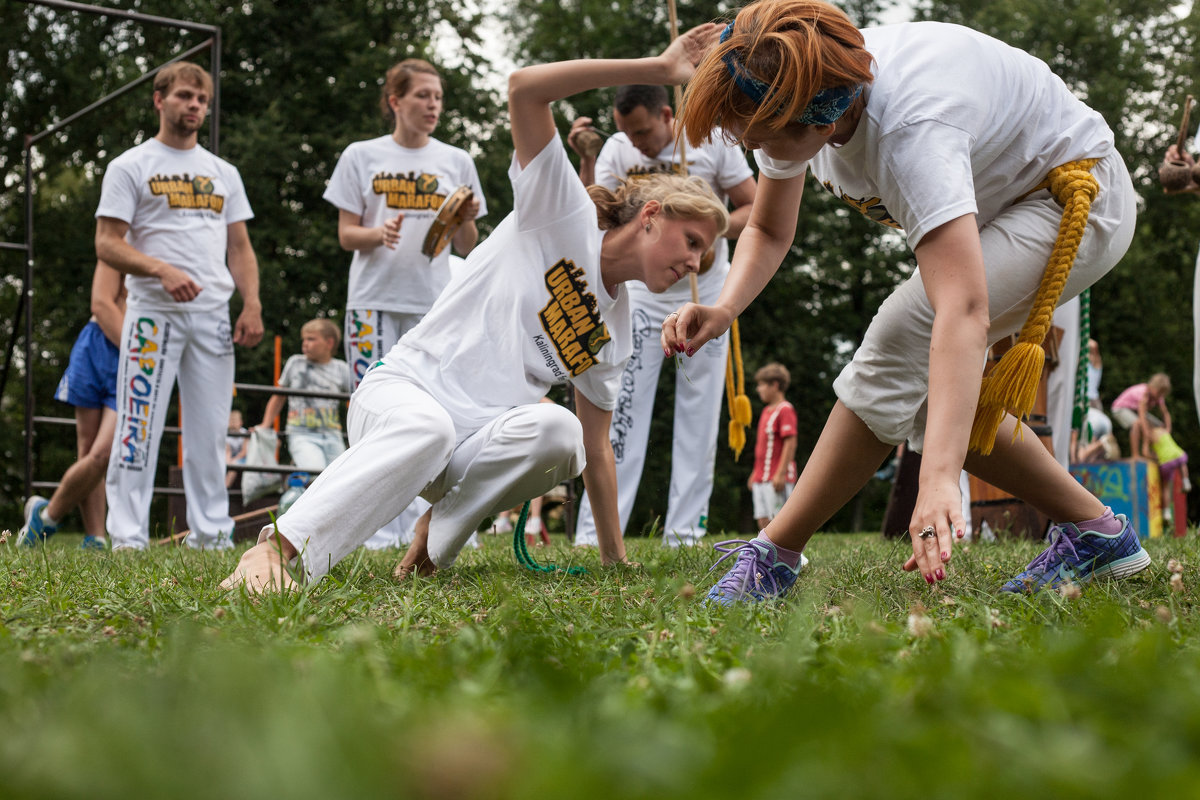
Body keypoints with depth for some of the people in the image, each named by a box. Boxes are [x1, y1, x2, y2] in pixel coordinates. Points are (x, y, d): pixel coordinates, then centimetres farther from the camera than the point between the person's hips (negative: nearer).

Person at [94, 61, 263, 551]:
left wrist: (252, 306, 3)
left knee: (210, 429, 5)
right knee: (139, 424, -8)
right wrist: (161, 270, -19)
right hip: (153, 312, -4)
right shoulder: (130, 166, 5)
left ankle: (210, 534, 11)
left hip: (213, 315, 4)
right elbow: (107, 244, -3)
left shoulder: (223, 173, 19)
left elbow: (239, 247, 18)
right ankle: (128, 537, -3)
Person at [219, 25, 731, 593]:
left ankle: (439, 533, -11)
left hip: (479, 446, 5)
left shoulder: (614, 333, 14)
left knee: (557, 431, -30)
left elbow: (596, 447, 18)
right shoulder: (566, 217, -3)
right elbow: (524, 88, -16)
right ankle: (275, 548, -39)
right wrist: (658, 69, -16)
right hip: (403, 390, -5)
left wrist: (614, 557, 14)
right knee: (429, 427, -42)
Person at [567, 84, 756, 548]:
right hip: (642, 295, 0)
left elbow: (754, 210, -2)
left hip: (705, 295, 0)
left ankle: (685, 536, 7)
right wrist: (585, 160, -20)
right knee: (620, 411, -8)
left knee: (699, 418, 1)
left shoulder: (712, 143, -7)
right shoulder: (617, 150, -3)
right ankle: (593, 534, -7)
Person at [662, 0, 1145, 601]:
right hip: (989, 201, 9)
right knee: (930, 397, -2)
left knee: (901, 339, -27)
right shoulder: (790, 99, -18)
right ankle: (1094, 532, 11)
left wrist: (939, 481, -61)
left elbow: (963, 312, -52)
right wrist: (723, 309, -22)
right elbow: (768, 231, -1)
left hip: (1077, 198, -9)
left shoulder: (911, 129, -42)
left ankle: (774, 555, -18)